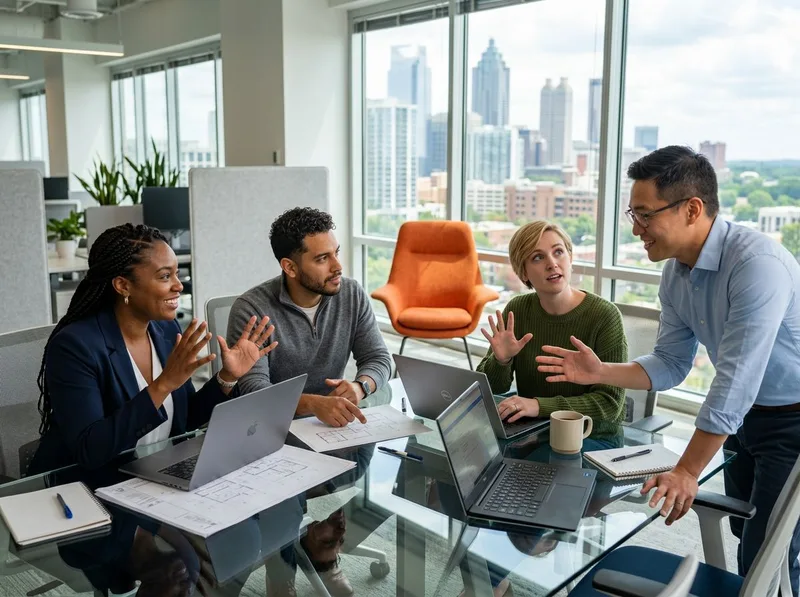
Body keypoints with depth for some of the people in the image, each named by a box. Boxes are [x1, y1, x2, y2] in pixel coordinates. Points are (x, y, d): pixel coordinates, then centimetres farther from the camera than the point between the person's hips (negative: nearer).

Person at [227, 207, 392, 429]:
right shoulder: (251, 309, -15)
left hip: (333, 425, 4)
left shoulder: (352, 295, -1)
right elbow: (253, 389, -22)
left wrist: (359, 387, -21)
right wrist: (314, 404, -39)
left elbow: (378, 358, 2)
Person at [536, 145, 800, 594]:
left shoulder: (757, 263, -31)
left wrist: (688, 472, -28)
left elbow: (736, 380, -32)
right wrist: (600, 372, -14)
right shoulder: (676, 270, -5)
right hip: (745, 418, 7)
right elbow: (671, 364, 2)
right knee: (745, 539, 19)